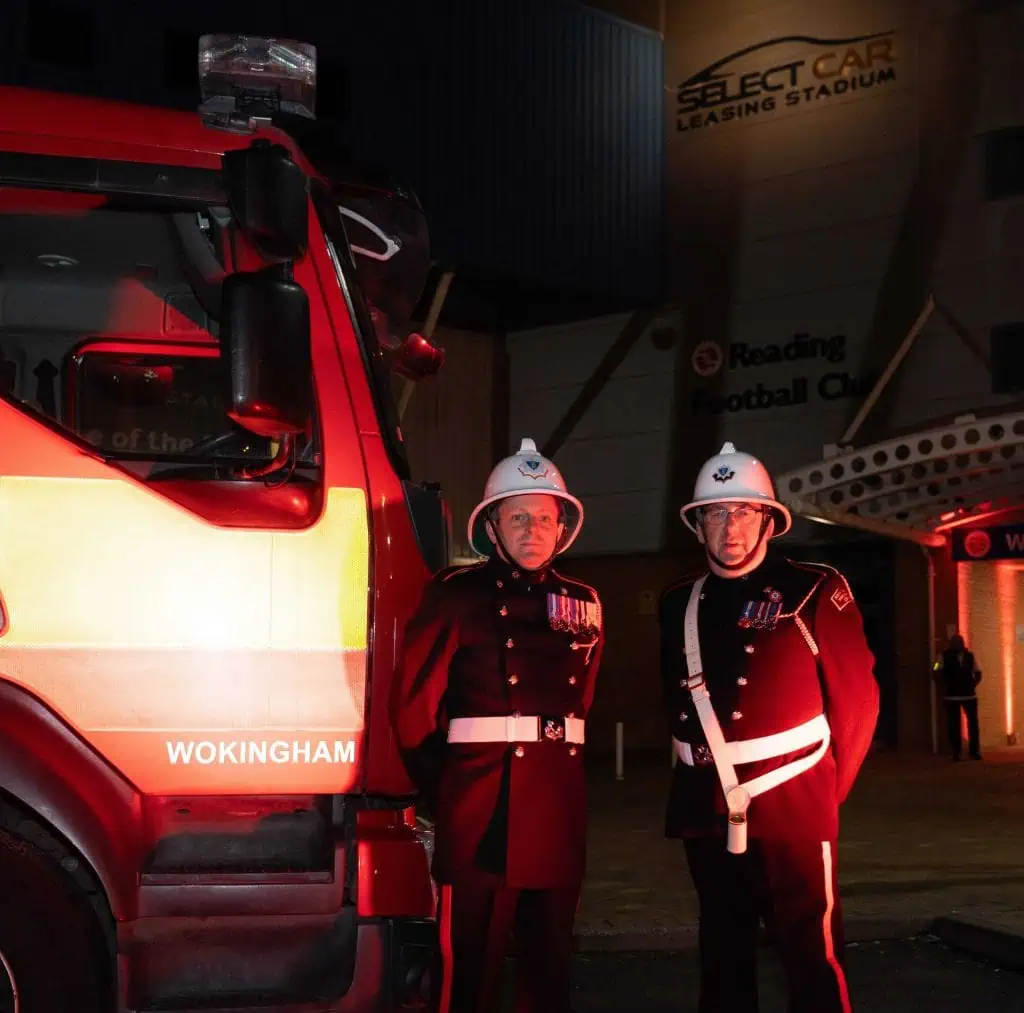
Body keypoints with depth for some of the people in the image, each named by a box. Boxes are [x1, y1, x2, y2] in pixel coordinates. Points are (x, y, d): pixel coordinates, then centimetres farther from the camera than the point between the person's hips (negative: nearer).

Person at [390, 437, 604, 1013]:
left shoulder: (582, 605, 11)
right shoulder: (458, 596, -3)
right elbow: (413, 705, -2)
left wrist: (557, 766, 14)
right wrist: (447, 790, 5)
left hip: (559, 809, 5)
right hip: (482, 811, -5)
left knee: (550, 964, 11)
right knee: (472, 965, 0)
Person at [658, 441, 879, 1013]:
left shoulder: (813, 593, -4)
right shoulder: (679, 606, 9)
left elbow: (857, 699, -1)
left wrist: (826, 788, 4)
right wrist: (702, 778, 14)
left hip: (792, 812, -4)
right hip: (707, 815, 5)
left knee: (814, 963, -3)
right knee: (723, 961, 14)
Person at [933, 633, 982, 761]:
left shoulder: (969, 656, 6)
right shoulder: (944, 657, -4)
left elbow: (978, 673, 15)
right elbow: (937, 674, -5)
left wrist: (973, 684, 3)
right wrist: (943, 687, -11)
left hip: (969, 694, 3)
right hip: (951, 696, -3)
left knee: (973, 723, 3)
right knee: (954, 725, 2)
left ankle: (974, 751, 13)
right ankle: (956, 753, 10)